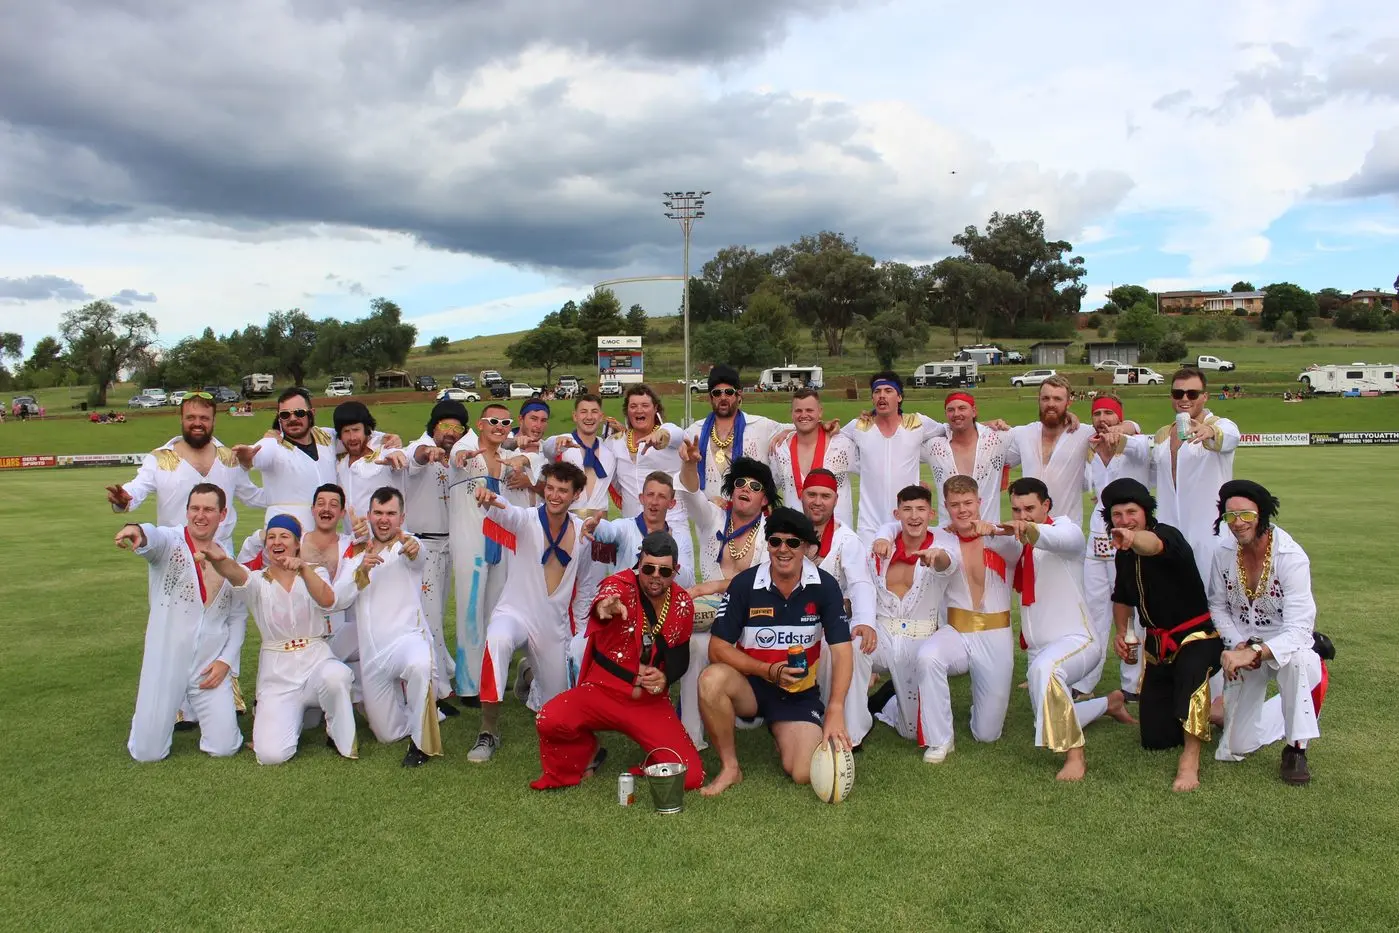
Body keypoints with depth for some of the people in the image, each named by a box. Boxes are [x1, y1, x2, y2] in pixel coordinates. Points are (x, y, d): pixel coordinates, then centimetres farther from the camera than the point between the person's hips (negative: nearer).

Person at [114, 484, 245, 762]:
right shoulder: (169, 541, -6)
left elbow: (238, 617, 10)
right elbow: (153, 538, -32)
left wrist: (226, 660, -2)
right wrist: (137, 532, -56)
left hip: (211, 666, 2)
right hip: (165, 663, -2)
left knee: (224, 748, -3)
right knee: (147, 753, 2)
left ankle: (209, 713, 31)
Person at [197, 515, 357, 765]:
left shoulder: (315, 573, 4)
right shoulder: (258, 581, 3)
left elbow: (327, 601, -21)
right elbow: (236, 574, -23)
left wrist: (303, 568, -39)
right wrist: (218, 559, -47)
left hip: (316, 660, -1)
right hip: (277, 674, 1)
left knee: (334, 677, -39)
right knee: (270, 754, -17)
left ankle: (345, 740, -9)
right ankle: (292, 716, 18)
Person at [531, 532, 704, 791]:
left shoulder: (683, 604, -2)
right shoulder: (622, 585, -15)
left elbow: (680, 654, 10)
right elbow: (609, 594, -41)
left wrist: (666, 677, -13)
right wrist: (604, 605, -66)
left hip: (652, 701, 2)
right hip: (602, 691, -2)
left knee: (691, 776, -14)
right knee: (549, 720, -29)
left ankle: (654, 761, 22)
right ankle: (586, 754, 6)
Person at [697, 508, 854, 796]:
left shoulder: (824, 586, -9)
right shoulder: (744, 584, -12)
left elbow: (841, 650, -12)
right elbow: (718, 648, -12)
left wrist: (835, 711, -24)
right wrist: (769, 670, -23)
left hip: (800, 694, 1)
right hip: (750, 685, 0)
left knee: (804, 774, -18)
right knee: (712, 679, -33)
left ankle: (782, 733, 19)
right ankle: (730, 767, -11)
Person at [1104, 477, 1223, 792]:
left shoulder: (1168, 535, -20)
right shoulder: (1124, 553, 3)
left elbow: (1155, 544, -48)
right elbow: (1122, 597, 19)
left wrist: (1132, 539, -71)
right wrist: (1120, 632, 3)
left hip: (1197, 635, -7)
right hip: (1157, 643, 7)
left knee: (1191, 669, -45)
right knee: (1155, 739, 7)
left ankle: (1190, 759, -34)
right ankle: (1210, 710, 37)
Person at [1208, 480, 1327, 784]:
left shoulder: (1291, 557, -23)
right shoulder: (1224, 552, -10)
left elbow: (1298, 629, -28)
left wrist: (1254, 652, -41)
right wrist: (1237, 644, -15)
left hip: (1285, 645, -4)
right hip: (1242, 648, 4)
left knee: (1297, 659, -43)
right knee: (1236, 747, 5)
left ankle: (1296, 749, -19)